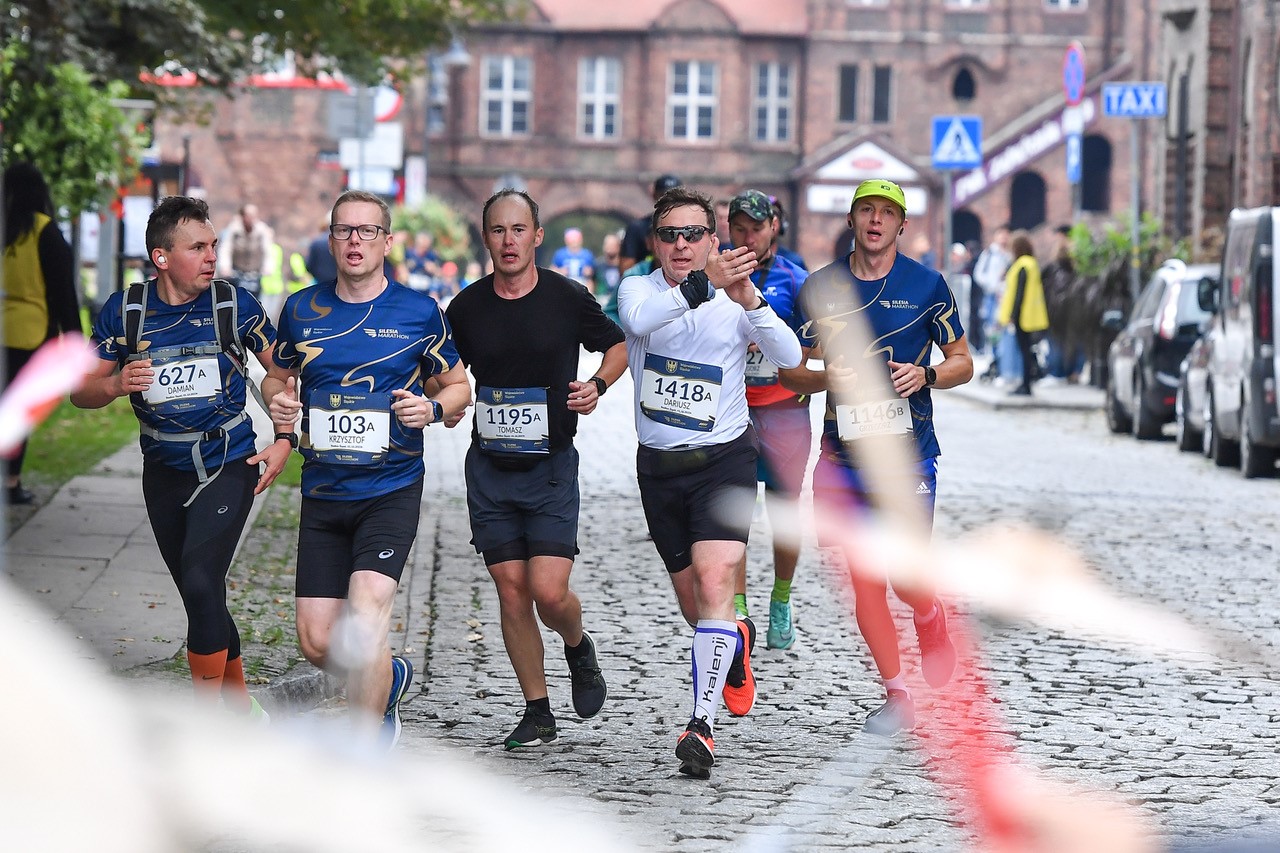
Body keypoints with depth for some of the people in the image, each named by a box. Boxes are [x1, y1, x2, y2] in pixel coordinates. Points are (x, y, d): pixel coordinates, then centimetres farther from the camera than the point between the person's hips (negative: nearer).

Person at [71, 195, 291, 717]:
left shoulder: (234, 304, -7)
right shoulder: (125, 310, -3)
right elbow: (82, 393, 1)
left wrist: (283, 442, -5)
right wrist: (115, 385, -20)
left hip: (229, 465, -3)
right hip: (164, 472, 3)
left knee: (200, 583, -20)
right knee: (202, 597, 11)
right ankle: (243, 709, 27)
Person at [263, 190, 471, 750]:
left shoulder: (420, 313, -1)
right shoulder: (301, 310, 6)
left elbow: (459, 385, 9)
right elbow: (278, 375, 20)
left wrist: (433, 408, -13)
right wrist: (279, 400, -3)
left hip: (391, 489, -3)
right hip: (323, 492, 4)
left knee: (366, 614, -22)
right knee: (317, 644, 1)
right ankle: (389, 679, 36)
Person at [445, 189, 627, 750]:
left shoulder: (568, 298, -5)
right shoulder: (466, 308, 1)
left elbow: (618, 345, 12)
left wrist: (598, 385, -7)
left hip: (551, 466, -2)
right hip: (489, 467, 2)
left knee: (549, 593, -12)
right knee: (511, 590, 1)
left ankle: (579, 646, 22)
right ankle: (538, 713, 12)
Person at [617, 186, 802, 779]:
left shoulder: (735, 297, -3)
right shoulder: (639, 289, -2)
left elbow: (789, 357, -18)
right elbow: (638, 318, -28)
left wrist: (749, 301, -33)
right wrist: (700, 286, -42)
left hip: (724, 459, -2)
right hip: (659, 467, 2)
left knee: (714, 582, -21)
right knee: (694, 607, 11)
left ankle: (702, 725, -23)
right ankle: (736, 644, 47)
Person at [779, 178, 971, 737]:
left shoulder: (926, 286, 1)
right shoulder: (821, 287, 6)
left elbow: (963, 363, 9)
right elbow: (793, 373, 9)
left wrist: (925, 376, -12)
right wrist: (828, 378, -12)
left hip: (908, 450, -2)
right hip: (845, 453, 2)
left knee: (908, 579, -8)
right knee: (864, 581, 1)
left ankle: (932, 619, 28)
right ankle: (897, 696, 12)